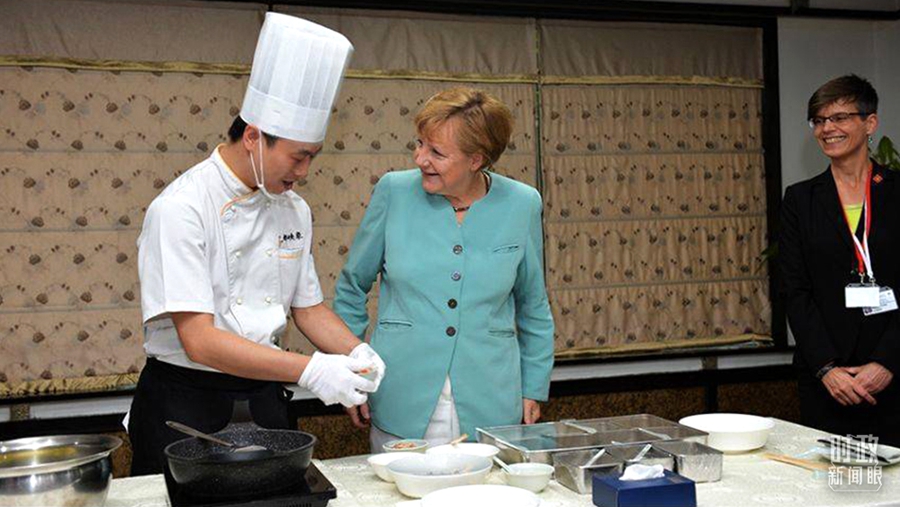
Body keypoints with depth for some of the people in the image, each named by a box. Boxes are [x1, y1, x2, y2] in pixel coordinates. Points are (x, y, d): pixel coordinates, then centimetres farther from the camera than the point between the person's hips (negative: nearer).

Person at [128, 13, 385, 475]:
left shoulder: (294, 210, 3)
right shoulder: (181, 210, -19)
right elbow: (199, 341, -25)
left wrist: (355, 352, -7)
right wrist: (310, 371, -30)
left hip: (263, 397, 6)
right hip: (185, 401, -6)